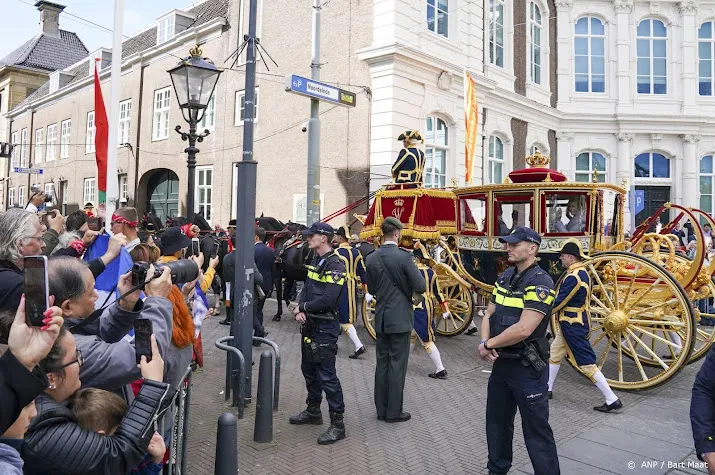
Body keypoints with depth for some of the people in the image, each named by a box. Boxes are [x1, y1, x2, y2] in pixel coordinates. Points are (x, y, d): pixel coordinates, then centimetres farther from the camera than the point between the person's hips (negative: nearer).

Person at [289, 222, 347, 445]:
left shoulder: (335, 265, -18)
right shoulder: (316, 260, 12)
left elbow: (328, 300, -25)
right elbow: (307, 288, 13)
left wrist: (303, 307, -12)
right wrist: (300, 310, -6)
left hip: (325, 327, -10)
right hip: (309, 324, 10)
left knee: (326, 375, -6)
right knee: (309, 369, 19)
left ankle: (337, 424, 3)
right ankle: (313, 411, 36)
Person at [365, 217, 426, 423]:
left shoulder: (372, 258, 1)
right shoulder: (404, 257, -15)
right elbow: (421, 287, -12)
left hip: (381, 319, 5)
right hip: (400, 318, -5)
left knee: (382, 363, 13)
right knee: (397, 365, 3)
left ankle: (381, 409, 22)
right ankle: (394, 412, 10)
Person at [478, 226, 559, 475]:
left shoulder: (540, 283, -19)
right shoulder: (505, 277, 6)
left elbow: (523, 329, -27)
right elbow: (489, 315, 9)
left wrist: (489, 344, -15)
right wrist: (484, 343, -10)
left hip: (527, 368, -8)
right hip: (501, 363, 8)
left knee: (536, 430, 2)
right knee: (497, 420, 22)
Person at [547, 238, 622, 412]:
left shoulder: (573, 277, -24)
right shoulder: (582, 273, 7)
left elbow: (558, 303, -20)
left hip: (573, 326, -10)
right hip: (571, 324, 10)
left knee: (587, 364, -3)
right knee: (554, 354, 18)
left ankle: (612, 400, 4)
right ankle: (547, 389, 28)